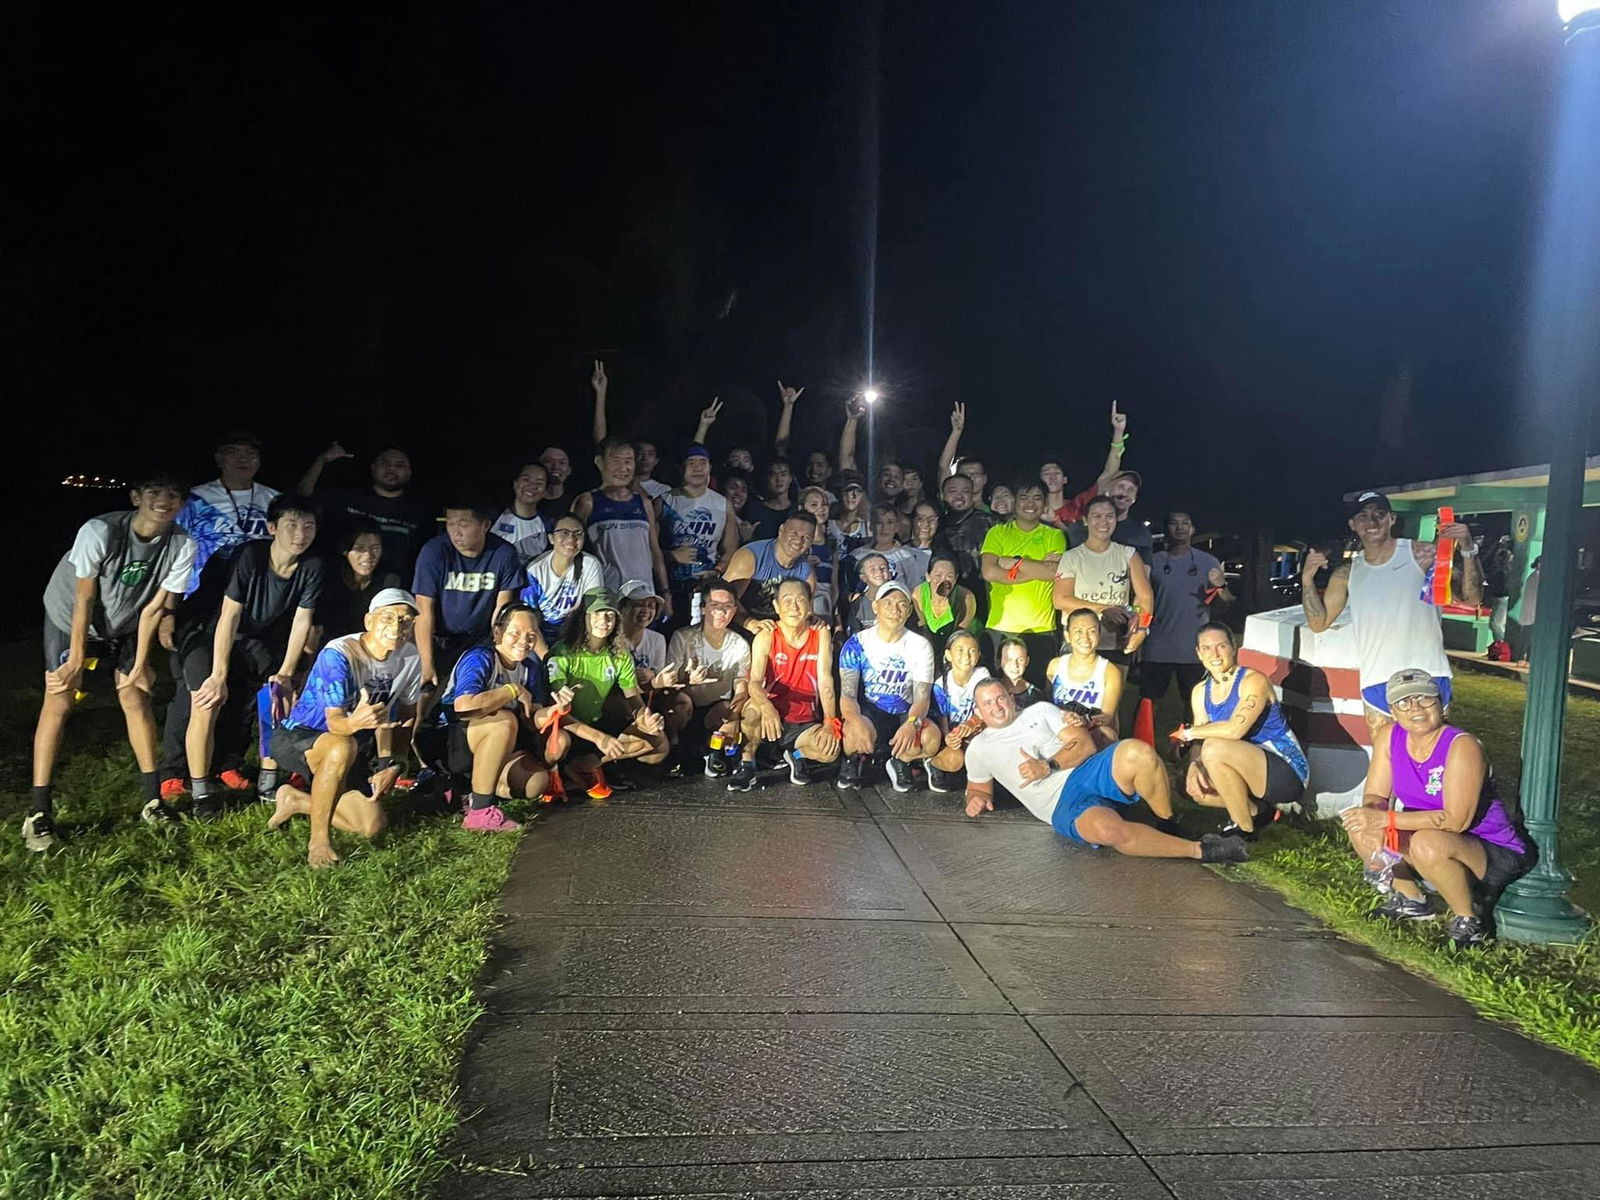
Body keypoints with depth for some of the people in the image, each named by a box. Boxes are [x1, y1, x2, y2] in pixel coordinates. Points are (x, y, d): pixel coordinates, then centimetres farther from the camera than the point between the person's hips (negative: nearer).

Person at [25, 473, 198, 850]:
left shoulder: (183, 546, -25)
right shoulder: (99, 532, -34)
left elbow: (154, 609, -15)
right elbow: (84, 601, -23)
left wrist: (140, 663, -13)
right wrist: (77, 660, -16)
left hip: (124, 625, 3)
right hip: (69, 618, -3)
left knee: (136, 697, -2)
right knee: (59, 703, -8)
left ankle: (153, 798, 7)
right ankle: (38, 812, -5)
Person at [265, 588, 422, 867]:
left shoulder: (410, 658, -8)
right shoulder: (338, 655, -26)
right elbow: (335, 722, -30)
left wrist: (386, 763, -3)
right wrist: (355, 723, -53)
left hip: (354, 744, 6)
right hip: (295, 737, -6)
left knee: (373, 826, -5)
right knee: (342, 747, -41)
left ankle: (295, 800, 19)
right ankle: (319, 839, -23)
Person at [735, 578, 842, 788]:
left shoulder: (821, 633, -3)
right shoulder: (766, 637, -9)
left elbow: (825, 680, -8)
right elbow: (755, 682, -22)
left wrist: (830, 723, -18)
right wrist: (767, 707, -44)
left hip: (805, 724, 2)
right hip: (772, 717, -2)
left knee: (830, 750, -28)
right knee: (754, 707, -36)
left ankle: (798, 754, 8)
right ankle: (747, 764, -10)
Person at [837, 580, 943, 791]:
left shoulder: (920, 646, -3)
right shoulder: (858, 643, -7)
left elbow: (922, 696, -10)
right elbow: (847, 694, -13)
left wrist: (912, 723, -35)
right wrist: (857, 723, -37)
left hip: (903, 714, 2)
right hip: (867, 712, -1)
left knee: (932, 737, -31)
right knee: (856, 732, -38)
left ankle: (900, 762, 5)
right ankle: (854, 759, 2)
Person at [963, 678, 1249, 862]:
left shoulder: (1040, 711, 17)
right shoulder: (978, 748, 16)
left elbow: (1085, 745, 7)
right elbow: (979, 787, 26)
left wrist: (1048, 766, -8)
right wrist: (977, 799, 1)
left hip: (1090, 771, 3)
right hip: (1063, 804, -2)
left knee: (1137, 752, -32)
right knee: (1110, 829, -39)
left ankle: (1169, 826, -9)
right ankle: (1200, 850, -25)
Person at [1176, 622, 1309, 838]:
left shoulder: (1254, 681, -16)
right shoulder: (1201, 691, 6)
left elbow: (1235, 730, -30)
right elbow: (1201, 740, 1)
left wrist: (1189, 733, -17)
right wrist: (1193, 766, -20)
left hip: (1287, 774, -8)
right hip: (1252, 768, 8)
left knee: (1215, 749, -28)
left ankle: (1244, 829, -12)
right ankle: (1258, 810, 14)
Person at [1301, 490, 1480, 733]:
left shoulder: (1423, 554, 0)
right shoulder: (1347, 573, 8)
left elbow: (1471, 598, -3)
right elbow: (1318, 623, 8)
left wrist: (1468, 551, -18)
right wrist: (1307, 579, -4)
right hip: (1376, 684, 3)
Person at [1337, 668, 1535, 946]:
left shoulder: (1463, 747, -24)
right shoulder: (1391, 738, -5)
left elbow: (1456, 820, -29)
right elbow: (1374, 796, -4)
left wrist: (1386, 819, -33)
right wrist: (1375, 828, -27)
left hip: (1497, 855, -7)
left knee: (1427, 843, -35)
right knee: (1359, 825, -9)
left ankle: (1469, 919, -8)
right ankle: (1411, 900, 13)